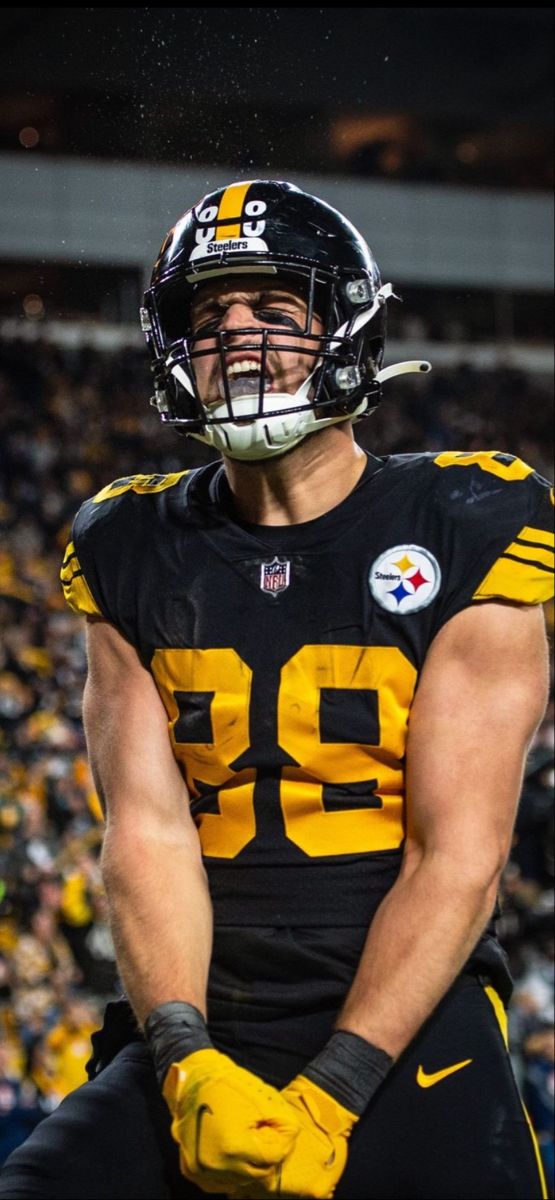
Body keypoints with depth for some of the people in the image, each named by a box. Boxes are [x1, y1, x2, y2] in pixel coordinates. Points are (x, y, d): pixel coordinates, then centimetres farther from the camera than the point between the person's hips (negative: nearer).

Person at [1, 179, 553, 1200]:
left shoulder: (461, 535, -1)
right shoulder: (138, 556, 9)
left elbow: (460, 855, -8)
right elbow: (148, 830, -1)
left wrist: (329, 1096, -16)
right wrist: (186, 1064, -16)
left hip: (408, 1034, -2)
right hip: (199, 1031, 2)